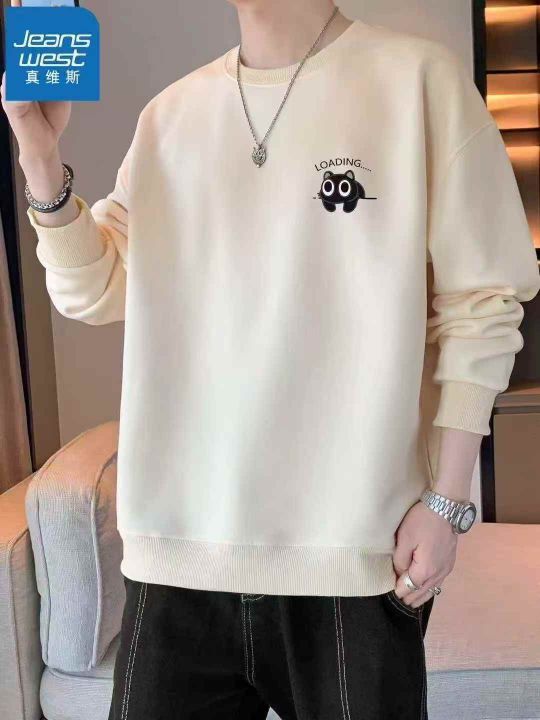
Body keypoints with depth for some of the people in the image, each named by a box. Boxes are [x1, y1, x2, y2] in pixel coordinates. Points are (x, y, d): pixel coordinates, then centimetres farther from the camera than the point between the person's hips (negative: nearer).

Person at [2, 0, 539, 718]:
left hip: (355, 552, -3)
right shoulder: (171, 113, 10)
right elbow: (94, 292, 11)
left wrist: (447, 500, -6)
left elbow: (479, 302, -3)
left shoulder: (419, 77, -3)